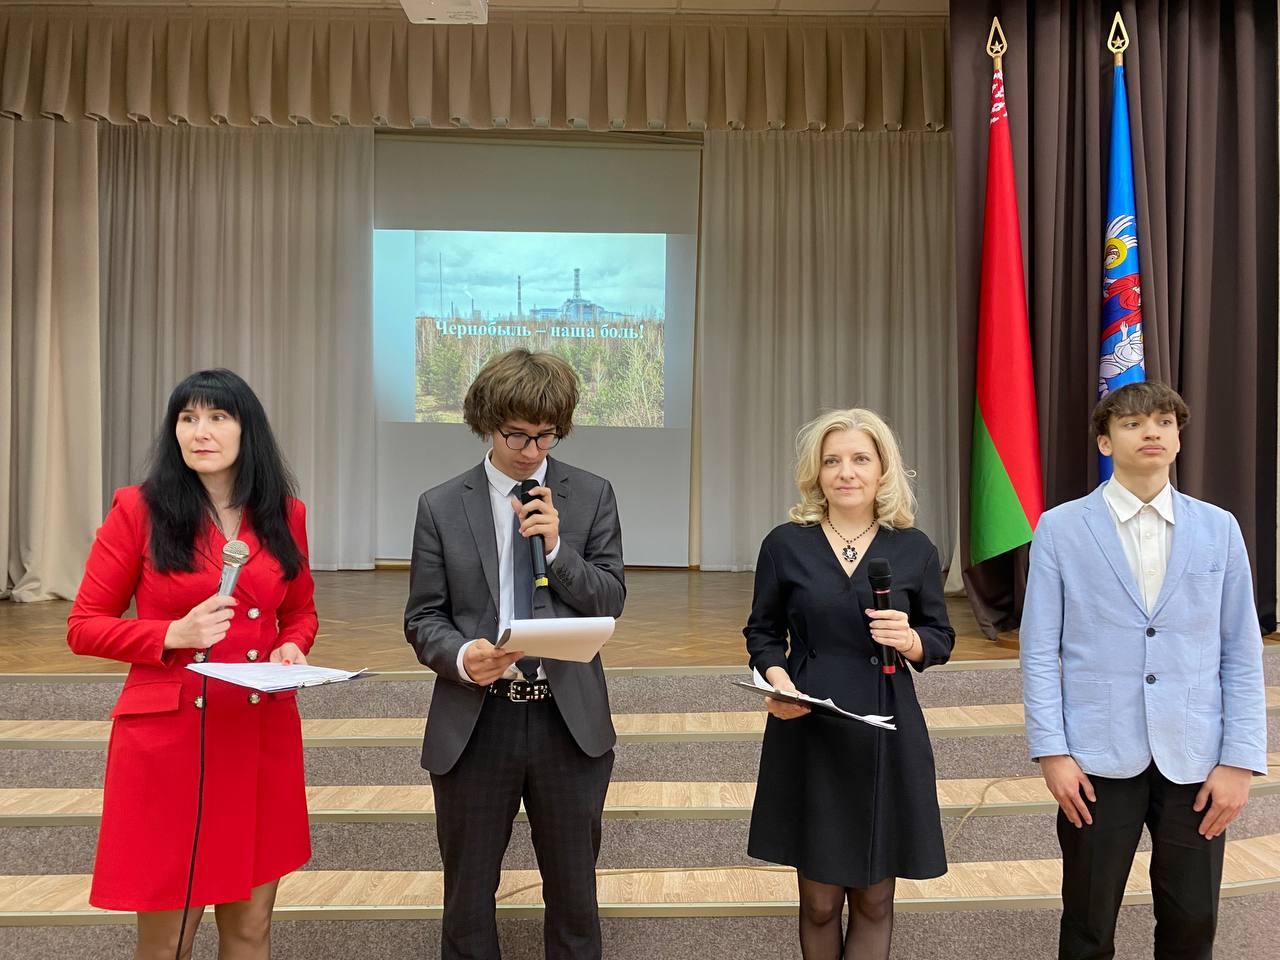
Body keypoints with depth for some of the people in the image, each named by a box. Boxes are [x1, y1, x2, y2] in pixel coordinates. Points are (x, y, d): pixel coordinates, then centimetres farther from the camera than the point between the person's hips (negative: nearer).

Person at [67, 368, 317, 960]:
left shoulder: (284, 514, 5)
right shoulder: (139, 509, -4)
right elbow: (84, 626, -1)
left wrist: (291, 648, -4)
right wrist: (173, 635, -16)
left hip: (262, 738, 3)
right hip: (167, 735, -3)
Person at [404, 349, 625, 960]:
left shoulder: (592, 496, 2)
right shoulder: (441, 506, 0)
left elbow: (610, 601, 0)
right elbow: (423, 618, 0)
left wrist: (557, 547, -15)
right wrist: (461, 656, -20)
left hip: (569, 720, 1)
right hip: (474, 723, 0)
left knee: (574, 892, 15)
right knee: (468, 894, 15)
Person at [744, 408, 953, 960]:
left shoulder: (913, 549, 1)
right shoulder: (785, 544, -1)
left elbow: (942, 640, 8)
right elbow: (762, 632, 6)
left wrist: (909, 640, -14)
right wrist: (777, 679, -14)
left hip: (885, 738, 1)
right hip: (808, 735, -1)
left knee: (874, 899, 11)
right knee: (820, 899, 9)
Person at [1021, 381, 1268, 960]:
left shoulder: (1220, 529, 5)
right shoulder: (1060, 529, -2)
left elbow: (1241, 654, 4)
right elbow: (1040, 651, -3)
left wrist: (1241, 760, -1)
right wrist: (1051, 751, -8)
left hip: (1196, 760, 2)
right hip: (1098, 759, -2)